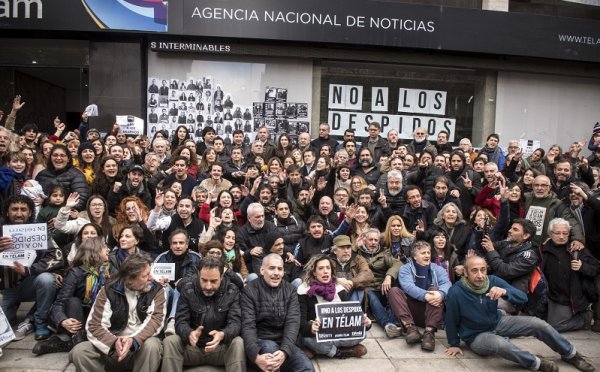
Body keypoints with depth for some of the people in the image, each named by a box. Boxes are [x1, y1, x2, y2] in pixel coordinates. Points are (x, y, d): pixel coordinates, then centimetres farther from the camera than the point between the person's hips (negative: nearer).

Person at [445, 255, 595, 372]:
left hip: (498, 322, 5)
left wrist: (504, 292, -39)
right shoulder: (456, 292, -28)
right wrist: (454, 344, -2)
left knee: (538, 324, -8)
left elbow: (523, 297, -18)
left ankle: (570, 354, 21)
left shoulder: (493, 280, -15)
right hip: (477, 335, -5)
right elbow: (451, 320, -13)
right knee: (500, 343, -38)